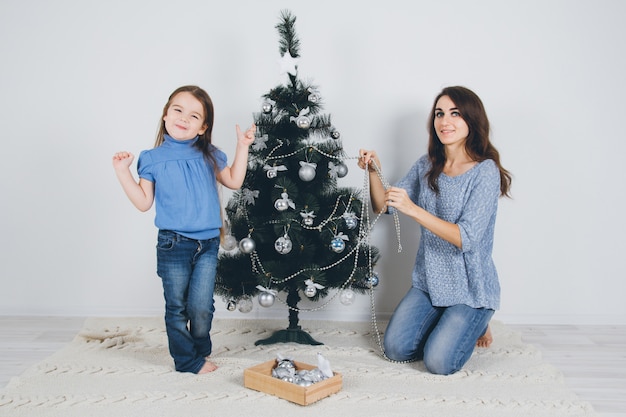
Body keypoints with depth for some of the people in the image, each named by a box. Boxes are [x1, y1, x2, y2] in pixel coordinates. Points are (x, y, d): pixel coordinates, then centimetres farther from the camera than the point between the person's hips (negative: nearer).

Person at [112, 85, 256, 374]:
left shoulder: (209, 155, 5)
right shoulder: (153, 159, 0)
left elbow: (234, 181, 13)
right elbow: (144, 202, 1)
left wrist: (242, 147, 8)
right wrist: (123, 172, -6)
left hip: (207, 244, 1)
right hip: (173, 244, -1)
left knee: (201, 307, 2)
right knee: (177, 307, 8)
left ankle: (201, 350, 29)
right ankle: (188, 360, 26)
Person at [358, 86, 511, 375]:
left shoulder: (485, 172, -17)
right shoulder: (427, 166, 2)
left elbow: (466, 238, -26)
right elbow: (383, 207, 2)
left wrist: (414, 210, -34)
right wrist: (374, 173, -16)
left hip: (470, 289, -5)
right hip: (428, 283, 5)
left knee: (438, 363, -12)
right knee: (396, 349, -2)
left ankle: (476, 323, 17)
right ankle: (446, 323, 24)